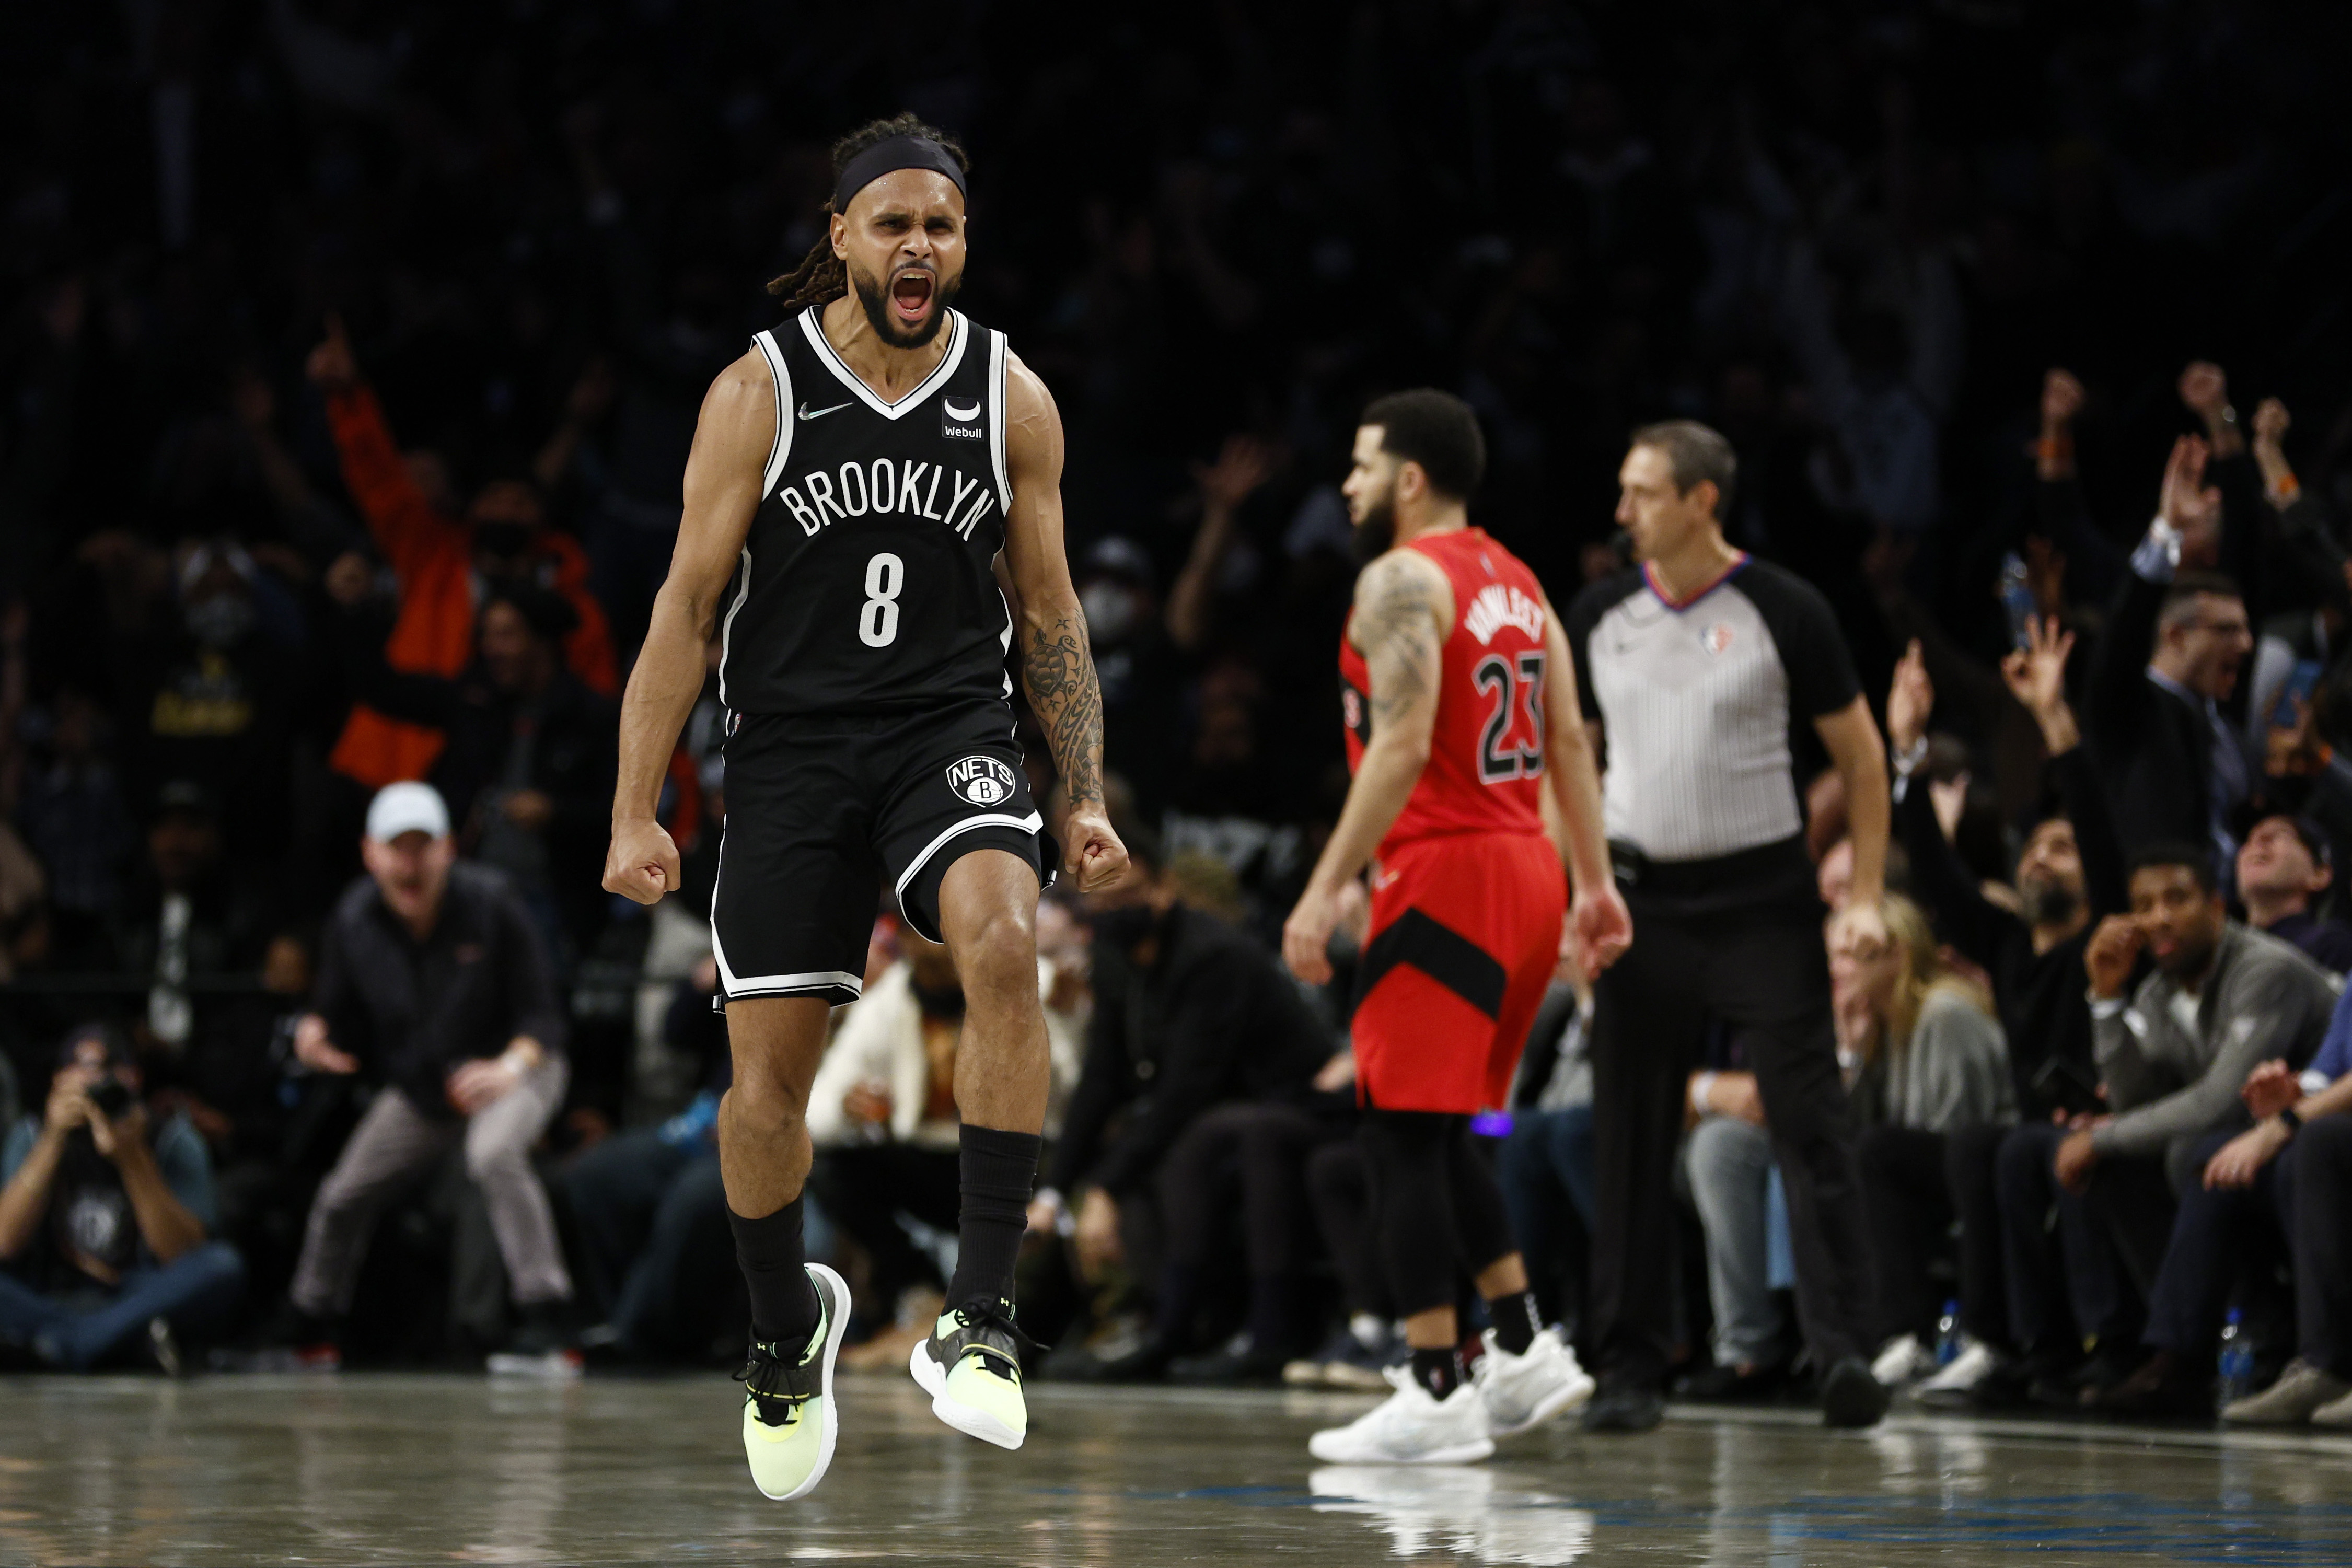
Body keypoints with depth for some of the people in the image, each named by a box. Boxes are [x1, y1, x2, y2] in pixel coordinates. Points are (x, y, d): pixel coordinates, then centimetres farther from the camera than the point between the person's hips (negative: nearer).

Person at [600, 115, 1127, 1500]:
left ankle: (981, 1316, -27)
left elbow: (1050, 612, 9)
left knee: (1004, 936, -30)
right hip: (792, 744, 0)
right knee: (768, 1066, 3)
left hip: (953, 729, 0)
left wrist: (1088, 802, 3)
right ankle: (789, 1331, 32)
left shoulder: (1013, 398, 1)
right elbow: (686, 609, -2)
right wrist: (637, 813, -7)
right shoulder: (759, 393, -4)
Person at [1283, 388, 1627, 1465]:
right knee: (1438, 1130, 19)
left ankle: (1434, 1398, -6)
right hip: (1527, 868, 9)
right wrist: (1596, 883, 17)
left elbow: (1401, 748, -20)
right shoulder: (1515, 581, 16)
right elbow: (1569, 744, 15)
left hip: (1445, 872, -9)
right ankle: (1525, 1352, 16)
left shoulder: (1402, 579, -11)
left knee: (1399, 1133, -4)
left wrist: (1324, 890, -20)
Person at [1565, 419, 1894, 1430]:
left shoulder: (1782, 613, -5)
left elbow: (1860, 752, 1)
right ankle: (1630, 1367, 10)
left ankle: (1841, 1349, -8)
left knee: (1810, 1127, -8)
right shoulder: (1600, 616, 6)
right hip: (1643, 900, 4)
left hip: (1763, 897, -3)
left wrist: (1866, 896, -5)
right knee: (1630, 1145, 4)